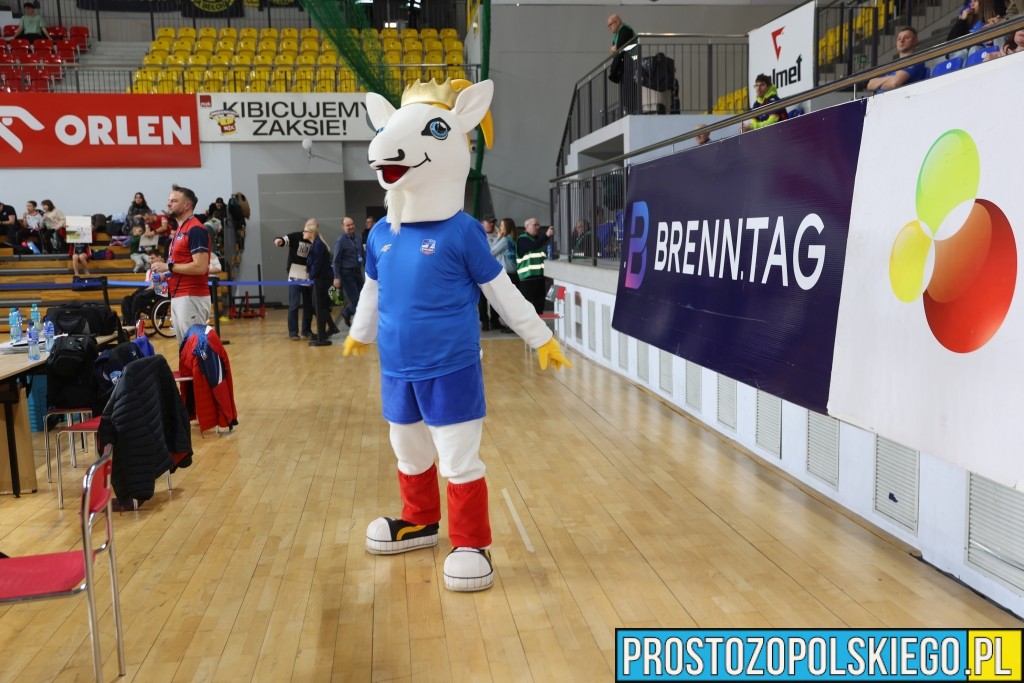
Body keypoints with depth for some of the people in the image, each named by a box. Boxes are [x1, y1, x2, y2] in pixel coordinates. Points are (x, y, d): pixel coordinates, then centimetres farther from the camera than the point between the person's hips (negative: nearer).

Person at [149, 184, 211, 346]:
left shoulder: (195, 230, -13)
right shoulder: (180, 229, 17)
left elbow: (200, 267, -22)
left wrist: (169, 266, -15)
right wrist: (164, 273, 8)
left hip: (192, 297, -10)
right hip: (178, 296, 10)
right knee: (183, 344, 13)